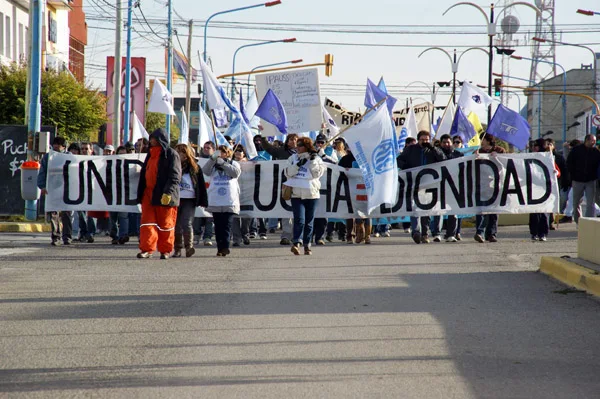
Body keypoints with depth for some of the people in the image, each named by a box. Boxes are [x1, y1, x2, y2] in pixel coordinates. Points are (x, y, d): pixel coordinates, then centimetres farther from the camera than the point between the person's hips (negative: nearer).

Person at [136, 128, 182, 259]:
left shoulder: (171, 154, -6)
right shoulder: (151, 154, 18)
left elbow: (175, 176, -13)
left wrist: (168, 192, -23)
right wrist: (141, 193, 21)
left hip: (164, 196, -7)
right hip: (148, 193, 7)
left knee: (166, 223, 1)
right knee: (147, 223, -2)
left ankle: (165, 250, 11)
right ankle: (147, 249, -3)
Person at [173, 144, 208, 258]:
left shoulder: (194, 168, 4)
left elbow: (201, 185, 6)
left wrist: (203, 201, 1)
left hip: (189, 200, -3)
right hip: (175, 199, 3)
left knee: (186, 224, -12)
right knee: (176, 225, 2)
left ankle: (189, 246, 2)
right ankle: (177, 249, 10)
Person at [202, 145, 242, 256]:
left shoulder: (233, 164, 13)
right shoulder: (213, 164, 16)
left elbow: (236, 172, -8)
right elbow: (205, 171, -4)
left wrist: (223, 163, -11)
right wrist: (213, 158, -15)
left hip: (230, 201, -2)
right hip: (215, 201, 2)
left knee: (226, 225, -9)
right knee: (218, 226, 2)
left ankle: (224, 247, -14)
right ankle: (220, 248, 5)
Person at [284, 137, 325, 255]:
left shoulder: (316, 159, 8)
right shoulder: (293, 158, 13)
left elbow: (317, 174, -3)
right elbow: (288, 173, 5)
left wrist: (313, 161, -10)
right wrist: (298, 164, -7)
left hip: (312, 194, 1)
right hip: (297, 193, -1)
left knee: (309, 221, 6)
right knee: (299, 219, -15)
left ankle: (307, 245, 12)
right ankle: (296, 243, -24)